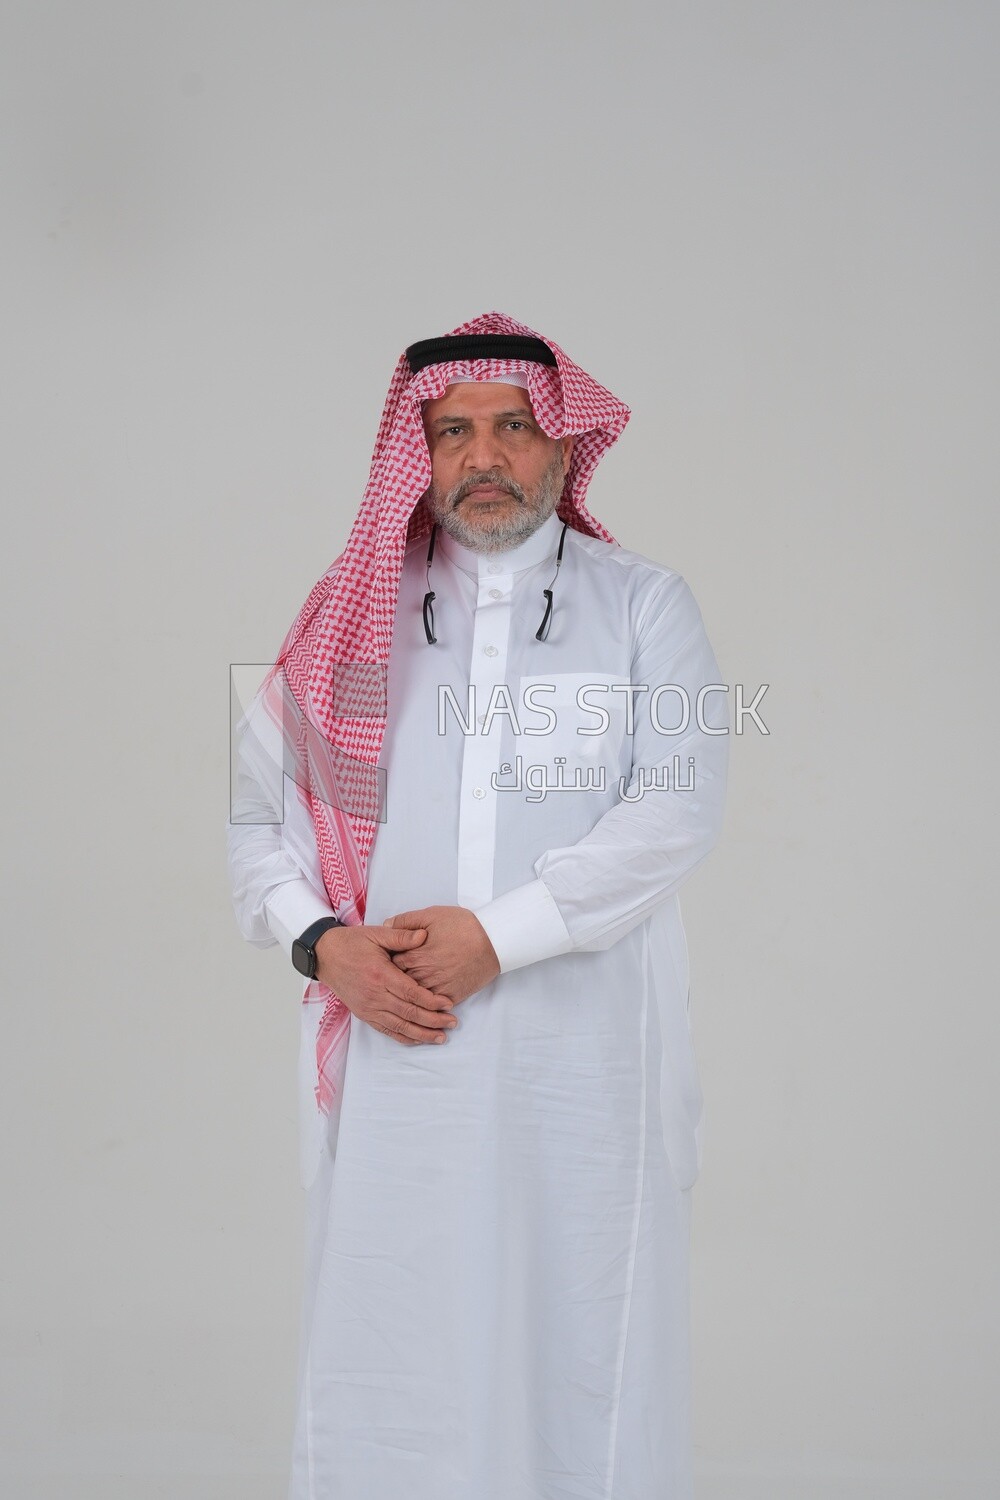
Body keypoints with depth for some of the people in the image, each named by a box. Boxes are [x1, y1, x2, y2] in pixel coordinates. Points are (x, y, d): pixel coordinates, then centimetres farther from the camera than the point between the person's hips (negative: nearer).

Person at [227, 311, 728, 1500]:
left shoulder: (643, 604, 7)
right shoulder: (356, 614, 12)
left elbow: (680, 803, -5)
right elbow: (256, 810, 12)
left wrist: (499, 933, -13)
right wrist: (320, 941, -7)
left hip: (582, 1050, -1)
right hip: (392, 1044, 1)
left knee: (577, 1335, 1)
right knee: (387, 1336, 1)